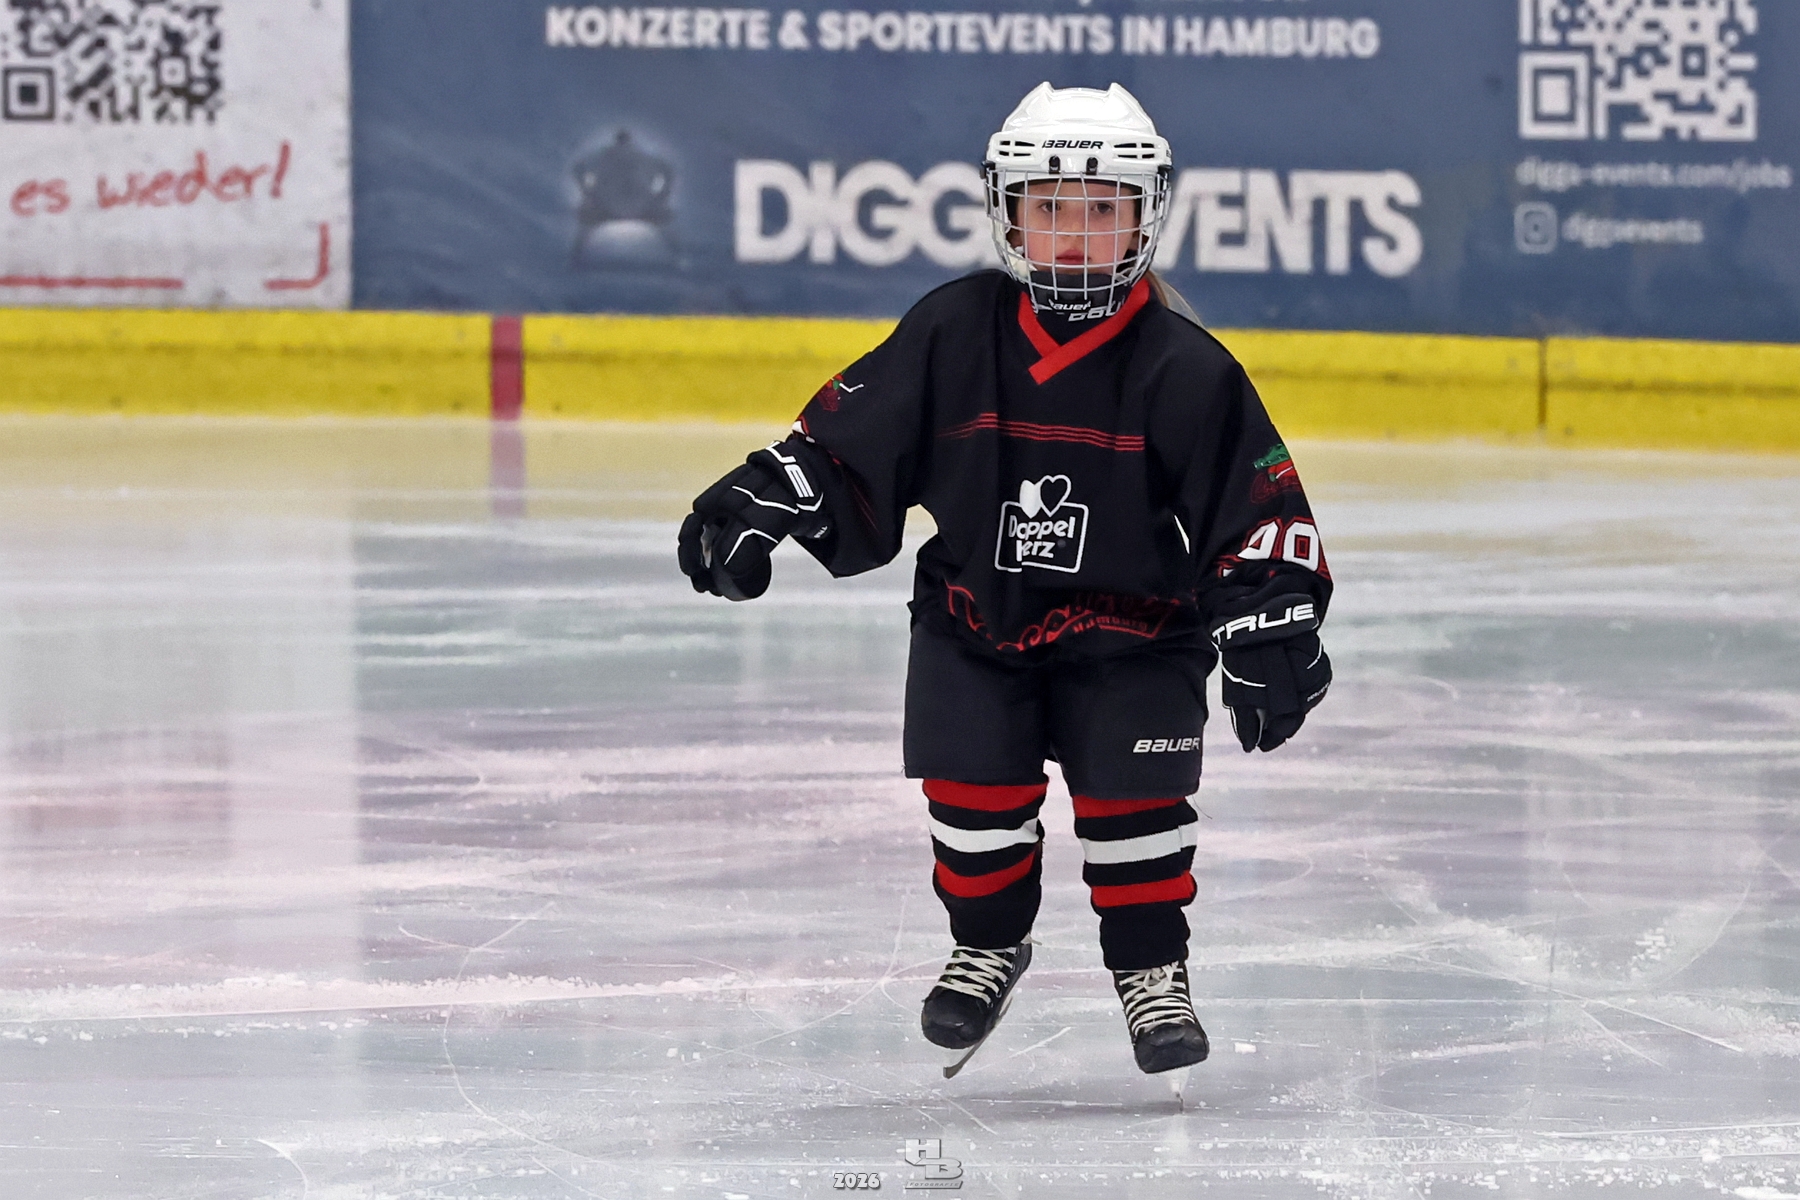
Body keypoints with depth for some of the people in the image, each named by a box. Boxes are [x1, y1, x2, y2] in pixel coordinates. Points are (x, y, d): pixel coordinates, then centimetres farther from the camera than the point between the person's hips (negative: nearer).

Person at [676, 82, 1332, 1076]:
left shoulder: (1182, 367, -11)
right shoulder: (952, 333, -6)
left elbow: (1258, 503, -8)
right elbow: (849, 436, 1)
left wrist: (1271, 631, -16)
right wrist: (760, 503, -11)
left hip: (1130, 625, -2)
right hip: (977, 616, 2)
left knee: (1132, 791, -14)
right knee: (972, 784, -9)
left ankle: (1151, 970, 8)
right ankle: (988, 944, 19)